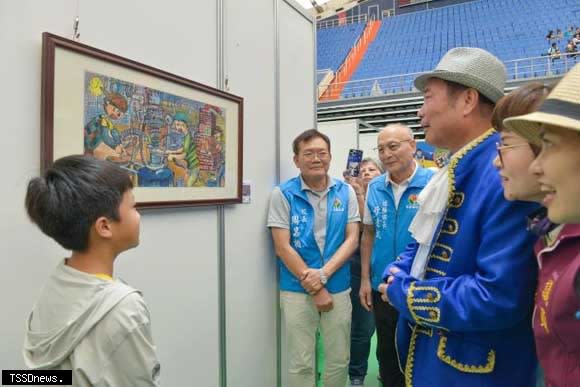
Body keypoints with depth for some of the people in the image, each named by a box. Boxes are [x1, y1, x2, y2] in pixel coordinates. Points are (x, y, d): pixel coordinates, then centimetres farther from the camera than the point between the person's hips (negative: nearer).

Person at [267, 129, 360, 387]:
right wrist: (314, 288, -9)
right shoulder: (283, 194, -6)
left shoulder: (346, 192, 3)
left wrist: (323, 274, -14)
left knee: (339, 360, 15)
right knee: (300, 365, 9)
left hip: (338, 288, 3)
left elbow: (352, 239, 0)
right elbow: (282, 248, -9)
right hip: (297, 291, -2)